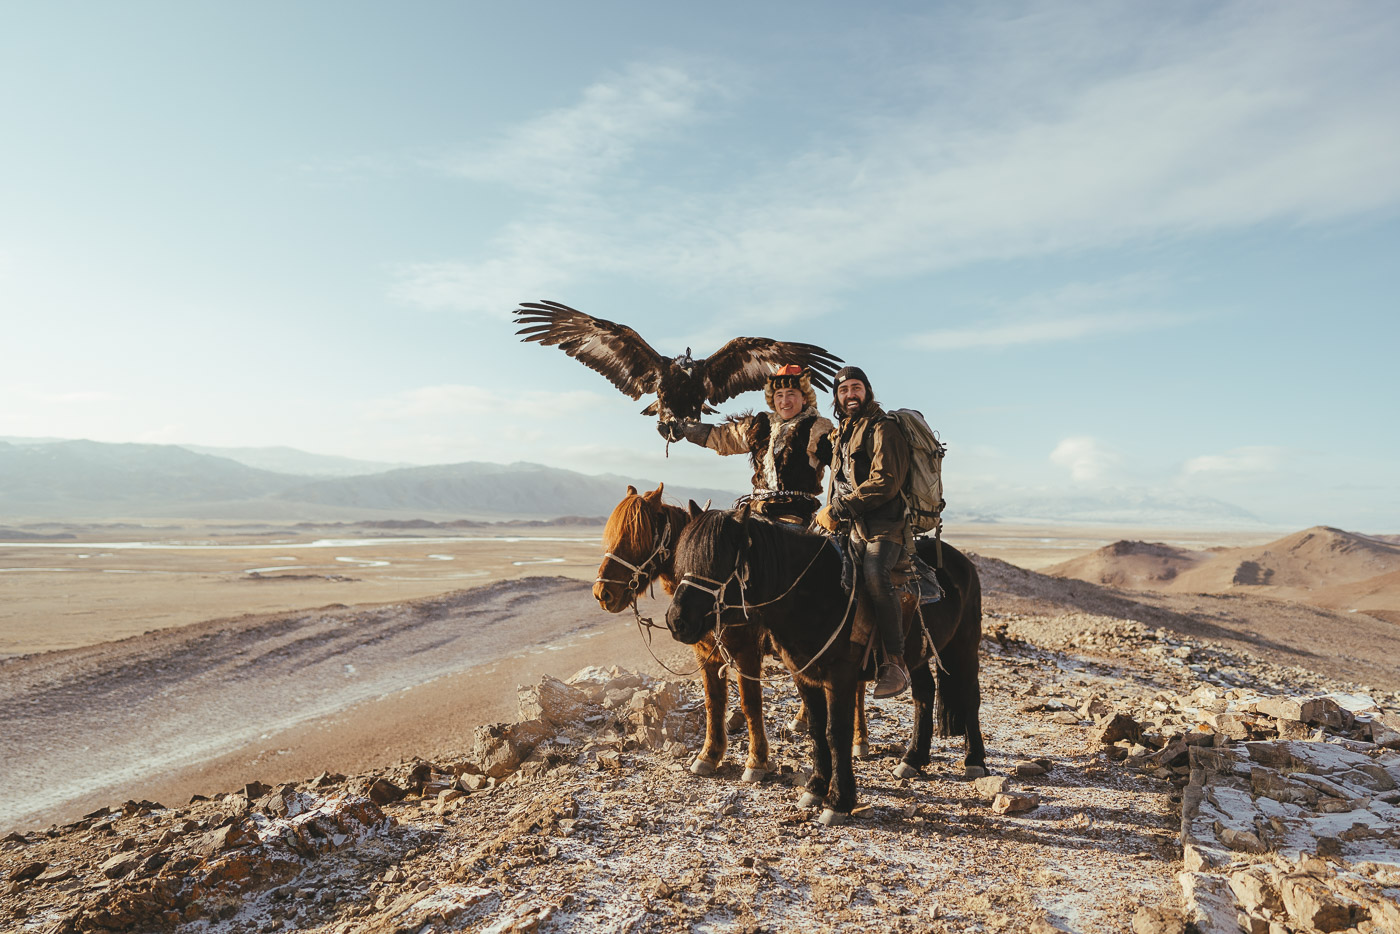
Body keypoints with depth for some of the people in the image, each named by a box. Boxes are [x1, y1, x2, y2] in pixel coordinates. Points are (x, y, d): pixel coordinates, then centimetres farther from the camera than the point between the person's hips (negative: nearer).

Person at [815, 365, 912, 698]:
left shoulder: (883, 428, -5)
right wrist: (830, 514, 15)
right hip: (851, 527, 9)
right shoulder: (841, 432, 22)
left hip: (884, 524, -9)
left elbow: (885, 483, -16)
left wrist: (838, 509, -16)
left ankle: (895, 662, -25)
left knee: (874, 573, -31)